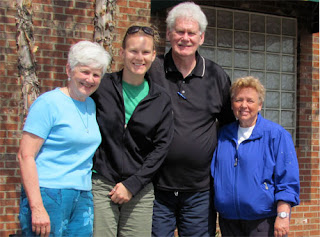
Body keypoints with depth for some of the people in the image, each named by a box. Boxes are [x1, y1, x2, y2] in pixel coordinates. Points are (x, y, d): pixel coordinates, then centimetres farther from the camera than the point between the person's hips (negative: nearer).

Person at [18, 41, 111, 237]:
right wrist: (37, 208, -19)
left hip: (83, 198, 7)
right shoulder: (48, 103, -7)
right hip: (47, 196, -6)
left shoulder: (91, 105, 14)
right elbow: (25, 155, -13)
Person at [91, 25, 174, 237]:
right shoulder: (100, 87, 1)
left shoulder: (161, 100, 6)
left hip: (140, 188, 2)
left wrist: (132, 184, -5)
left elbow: (161, 147, 3)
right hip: (100, 185, -2)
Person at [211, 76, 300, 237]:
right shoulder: (223, 135, 11)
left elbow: (288, 182, -8)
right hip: (229, 220, 5)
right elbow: (212, 174, 17)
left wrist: (283, 216, -16)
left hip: (265, 220, -4)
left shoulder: (277, 134, -4)